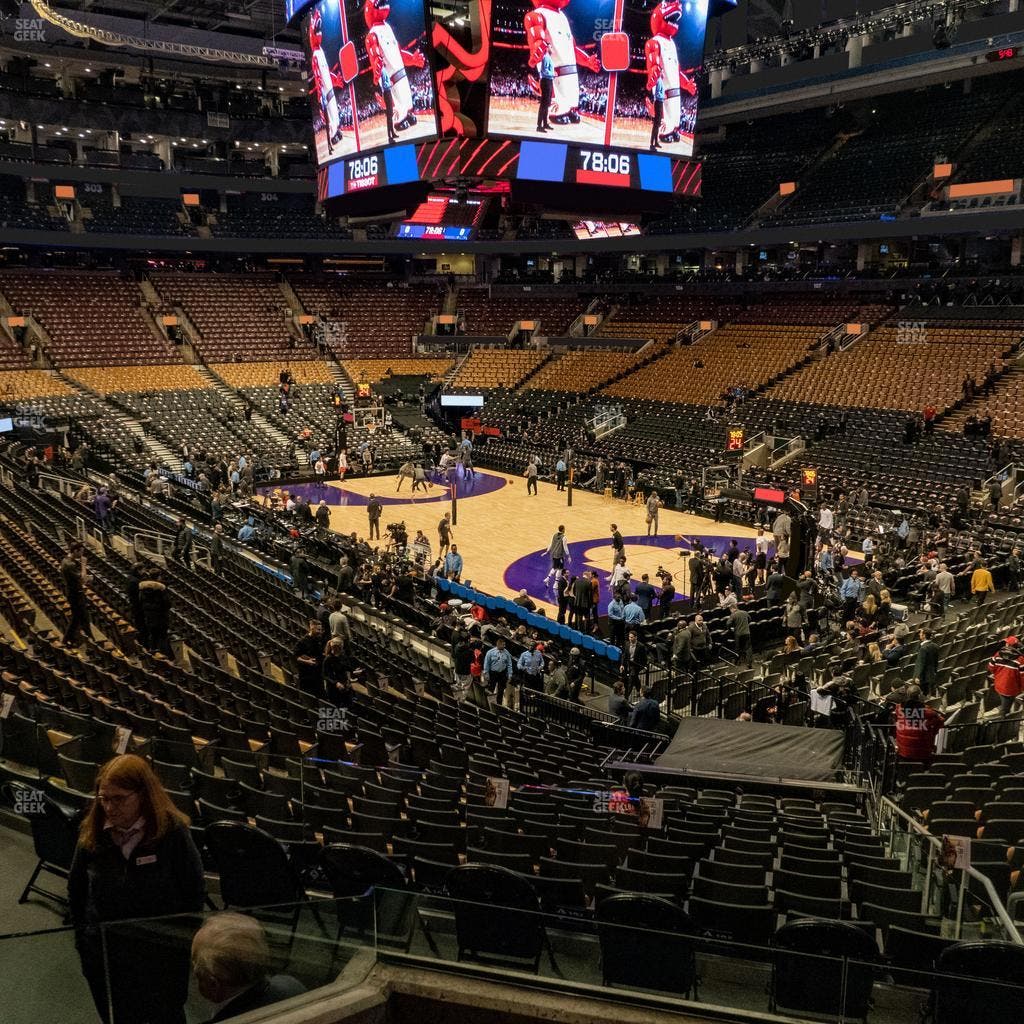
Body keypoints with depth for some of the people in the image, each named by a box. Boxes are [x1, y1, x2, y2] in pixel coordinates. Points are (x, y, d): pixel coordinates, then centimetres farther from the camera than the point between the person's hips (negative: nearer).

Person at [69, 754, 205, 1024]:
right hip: (105, 959, 3)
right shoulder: (92, 834, -8)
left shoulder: (173, 832, -18)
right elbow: (76, 890, 6)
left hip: (163, 961, -3)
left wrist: (181, 944, -7)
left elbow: (195, 891, -9)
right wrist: (83, 939, 5)